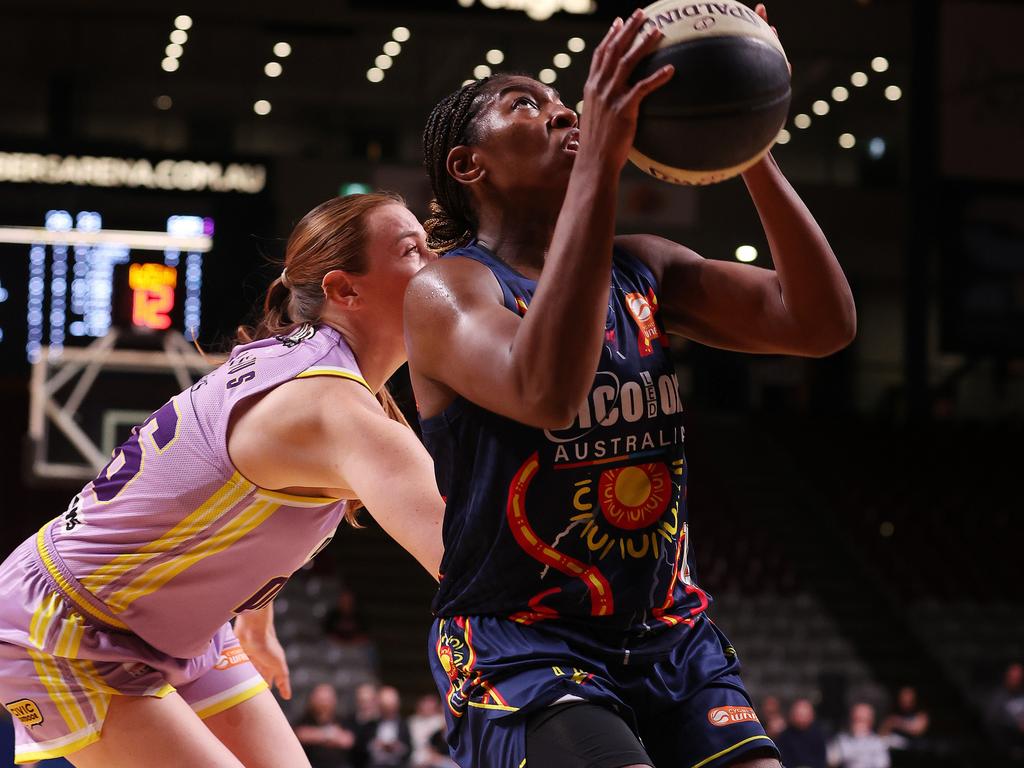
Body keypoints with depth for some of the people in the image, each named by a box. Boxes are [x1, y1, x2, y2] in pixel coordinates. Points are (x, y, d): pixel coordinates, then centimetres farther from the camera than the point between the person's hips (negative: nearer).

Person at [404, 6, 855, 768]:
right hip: (519, 642, -6)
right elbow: (547, 391, -32)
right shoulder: (447, 290, -9)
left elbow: (822, 323, -1)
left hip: (669, 633, 6)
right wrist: (600, 162, -32)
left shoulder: (644, 269, 10)